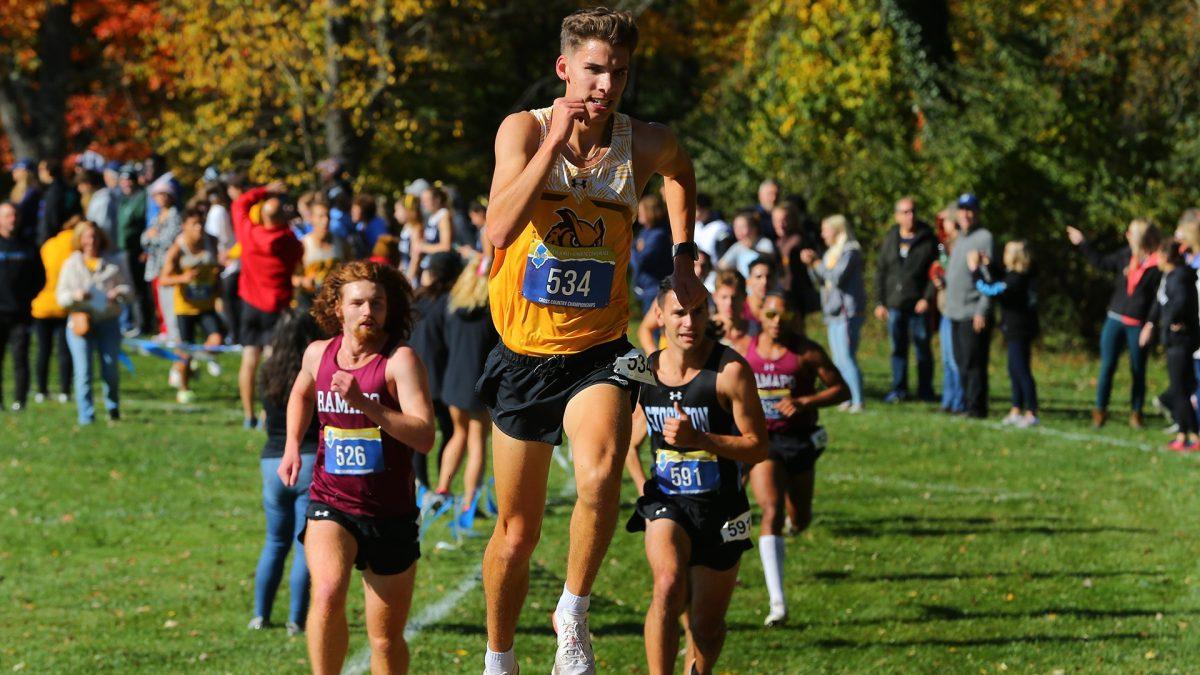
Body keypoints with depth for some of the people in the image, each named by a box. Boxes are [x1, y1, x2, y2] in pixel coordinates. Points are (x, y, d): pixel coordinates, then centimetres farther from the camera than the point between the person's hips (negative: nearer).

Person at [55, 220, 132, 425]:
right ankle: (86, 416, 0)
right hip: (80, 323, 0)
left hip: (108, 322, 0)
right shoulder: (71, 264, 7)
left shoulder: (114, 262, 6)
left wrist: (119, 293, -16)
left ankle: (113, 409, 23)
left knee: (110, 371, 0)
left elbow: (128, 288, 7)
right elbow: (61, 296, 6)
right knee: (83, 372, -5)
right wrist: (76, 296, -15)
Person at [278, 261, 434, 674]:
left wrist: (364, 404, -32)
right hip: (330, 503, 2)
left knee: (386, 639, 7)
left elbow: (424, 437, -25)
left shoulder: (400, 360, -12)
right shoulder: (319, 354, 2)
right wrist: (292, 445, 12)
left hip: (389, 514, -2)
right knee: (328, 594, -28)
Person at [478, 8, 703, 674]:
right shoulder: (524, 130, -10)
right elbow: (500, 230, -26)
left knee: (601, 473, -31)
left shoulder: (645, 145, -4)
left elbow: (679, 169, 23)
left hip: (597, 353, 0)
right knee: (517, 531, 10)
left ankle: (572, 617, -10)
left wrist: (683, 256, 13)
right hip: (524, 353, 0)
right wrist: (556, 142, -29)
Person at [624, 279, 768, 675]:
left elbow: (758, 448, -13)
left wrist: (698, 439, -25)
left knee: (706, 626, 8)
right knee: (668, 587, -28)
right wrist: (641, 482, 9)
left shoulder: (730, 371, -13)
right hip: (665, 500, 1)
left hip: (720, 508, -1)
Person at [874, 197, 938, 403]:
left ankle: (925, 390, 11)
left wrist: (928, 298, -13)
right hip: (894, 304, 3)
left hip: (918, 306, -3)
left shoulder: (928, 240, -1)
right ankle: (899, 389, 14)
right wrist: (880, 302, 7)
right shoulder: (890, 239, 10)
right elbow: (880, 271, 13)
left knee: (922, 349, 2)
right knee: (898, 348, 7)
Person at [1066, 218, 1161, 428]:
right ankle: (1100, 410, 8)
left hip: (1138, 325, -4)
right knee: (1107, 366, 0)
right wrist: (1082, 243, 21)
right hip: (1115, 319, 4)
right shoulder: (1125, 255, 5)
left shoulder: (1156, 265, -11)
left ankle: (1136, 413, 19)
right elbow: (1101, 262, 19)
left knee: (1138, 371, 7)